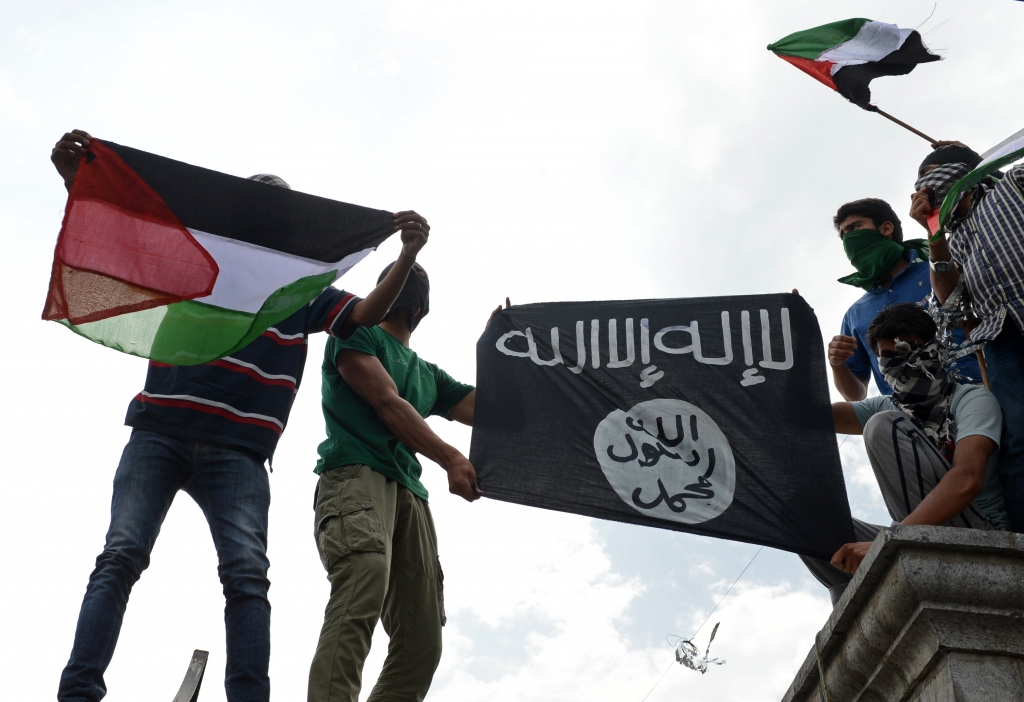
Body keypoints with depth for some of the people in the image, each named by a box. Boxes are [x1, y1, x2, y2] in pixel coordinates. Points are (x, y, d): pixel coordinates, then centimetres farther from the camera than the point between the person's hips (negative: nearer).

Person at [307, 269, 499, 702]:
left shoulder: (428, 373, 33)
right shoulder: (356, 333, 16)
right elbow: (386, 402, 0)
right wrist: (450, 459, -11)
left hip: (409, 493, 7)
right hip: (357, 475, -6)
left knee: (422, 642, -7)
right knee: (361, 595, -32)